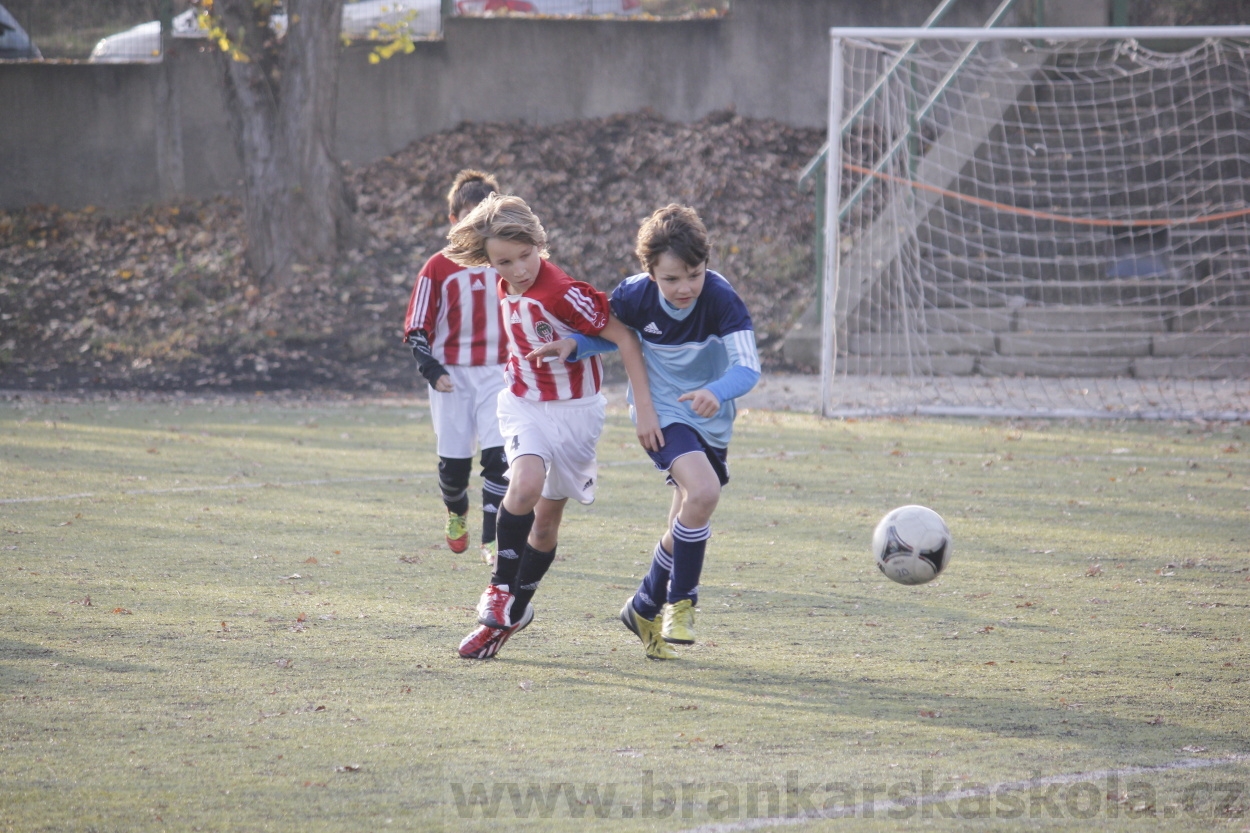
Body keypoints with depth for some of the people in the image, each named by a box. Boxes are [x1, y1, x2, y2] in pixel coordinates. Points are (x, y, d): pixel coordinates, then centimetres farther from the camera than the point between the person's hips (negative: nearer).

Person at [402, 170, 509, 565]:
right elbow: (416, 328, -1)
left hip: (499, 373, 1)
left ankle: (492, 540, -8)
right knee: (454, 461, 4)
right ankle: (456, 511, 37)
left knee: (499, 458, -13)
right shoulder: (439, 268, -2)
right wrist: (431, 371, -14)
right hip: (453, 375, -1)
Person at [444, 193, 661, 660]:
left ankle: (515, 609, 22)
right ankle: (500, 592, -14)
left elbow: (624, 338, -21)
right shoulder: (507, 288, -4)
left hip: (574, 411, -3)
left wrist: (644, 407, -21)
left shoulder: (563, 293, -25)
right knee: (526, 485, -26)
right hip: (524, 405, 3)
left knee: (547, 519, 6)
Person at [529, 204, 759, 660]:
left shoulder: (720, 299, -24)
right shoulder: (635, 296, -19)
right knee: (703, 491, -28)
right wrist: (573, 345, -19)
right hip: (661, 411, -2)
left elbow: (748, 366, -28)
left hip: (711, 418, 2)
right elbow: (609, 334, 1)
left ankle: (646, 608, 37)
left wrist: (717, 392, -49)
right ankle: (680, 601, -10)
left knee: (688, 527, 12)